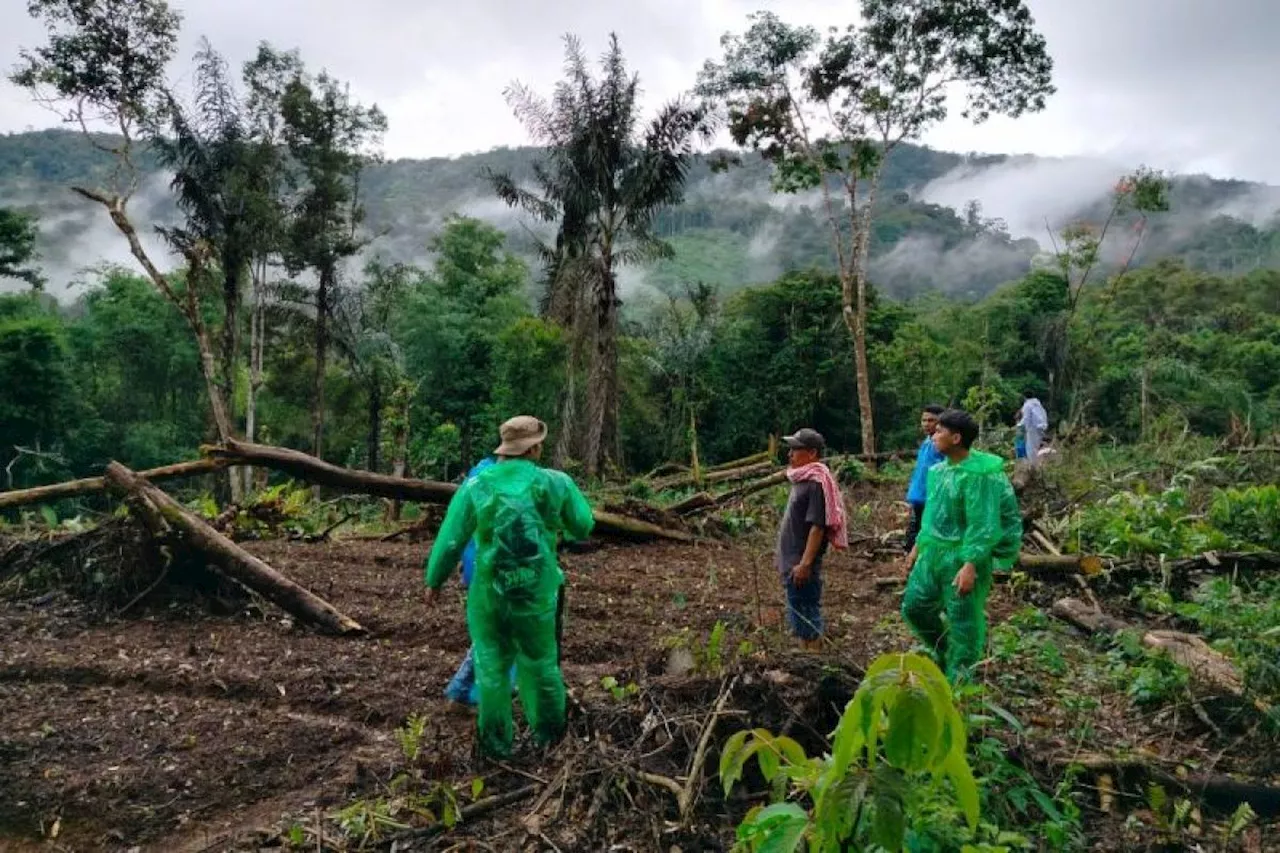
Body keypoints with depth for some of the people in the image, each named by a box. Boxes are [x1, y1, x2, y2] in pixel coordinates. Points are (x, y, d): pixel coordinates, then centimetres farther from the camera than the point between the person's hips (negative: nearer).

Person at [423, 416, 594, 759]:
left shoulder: (475, 486, -8)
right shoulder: (556, 483, -8)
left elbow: (449, 540, -4)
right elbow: (583, 527, 5)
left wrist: (433, 580, 10)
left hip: (487, 592, 0)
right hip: (538, 593, 0)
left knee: (492, 666, 15)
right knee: (540, 662, 19)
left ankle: (496, 741, 25)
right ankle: (549, 731, 34)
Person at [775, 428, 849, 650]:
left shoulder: (816, 482, -18)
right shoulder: (802, 479, 10)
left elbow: (817, 526, -22)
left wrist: (805, 563, -24)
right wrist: (783, 553, 21)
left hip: (802, 565, -10)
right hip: (792, 561, 10)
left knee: (807, 614, 0)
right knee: (798, 616, 18)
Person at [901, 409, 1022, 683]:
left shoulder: (979, 474, -20)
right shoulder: (940, 469, 6)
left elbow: (983, 525, -22)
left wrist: (970, 566, -26)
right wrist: (919, 545, 21)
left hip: (965, 557, -8)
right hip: (934, 553, 9)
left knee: (964, 622, 5)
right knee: (914, 606, 14)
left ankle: (957, 681, 19)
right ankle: (943, 651, 37)